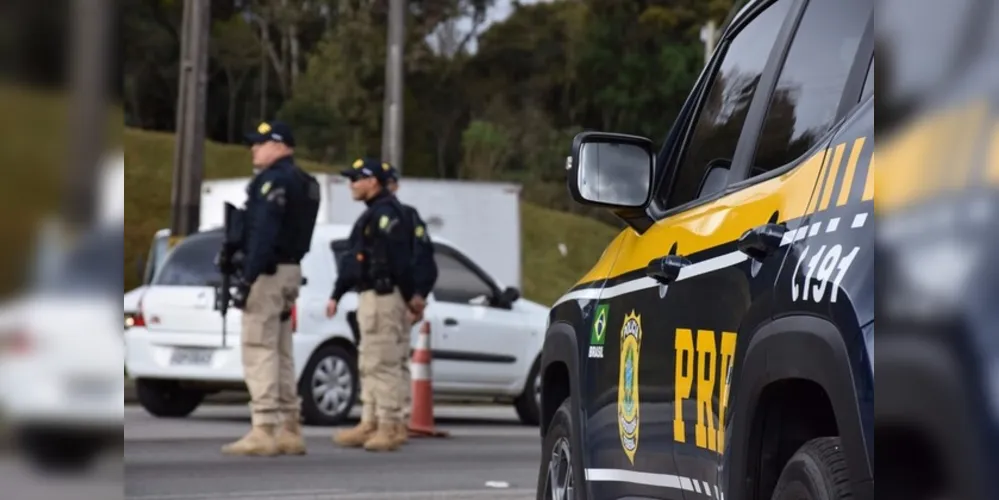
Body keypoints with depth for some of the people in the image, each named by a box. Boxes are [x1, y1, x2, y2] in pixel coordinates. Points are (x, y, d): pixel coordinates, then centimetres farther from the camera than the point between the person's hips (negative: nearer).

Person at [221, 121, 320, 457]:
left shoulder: (273, 180, -13)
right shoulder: (304, 183, 17)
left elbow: (263, 234, -21)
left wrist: (247, 279, -23)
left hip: (268, 272, -10)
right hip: (291, 270, 10)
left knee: (259, 351, -10)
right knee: (281, 353, 12)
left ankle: (264, 431, -14)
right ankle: (289, 430, 13)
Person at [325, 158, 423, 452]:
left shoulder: (386, 213, -13)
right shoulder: (371, 215, 21)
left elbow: (400, 258, -20)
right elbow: (354, 259, 24)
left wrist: (410, 295, -19)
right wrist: (337, 294, 24)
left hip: (384, 296, -11)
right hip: (370, 296, 11)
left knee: (382, 363, -9)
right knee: (368, 364, 13)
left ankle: (389, 428, -8)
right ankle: (370, 425, 17)